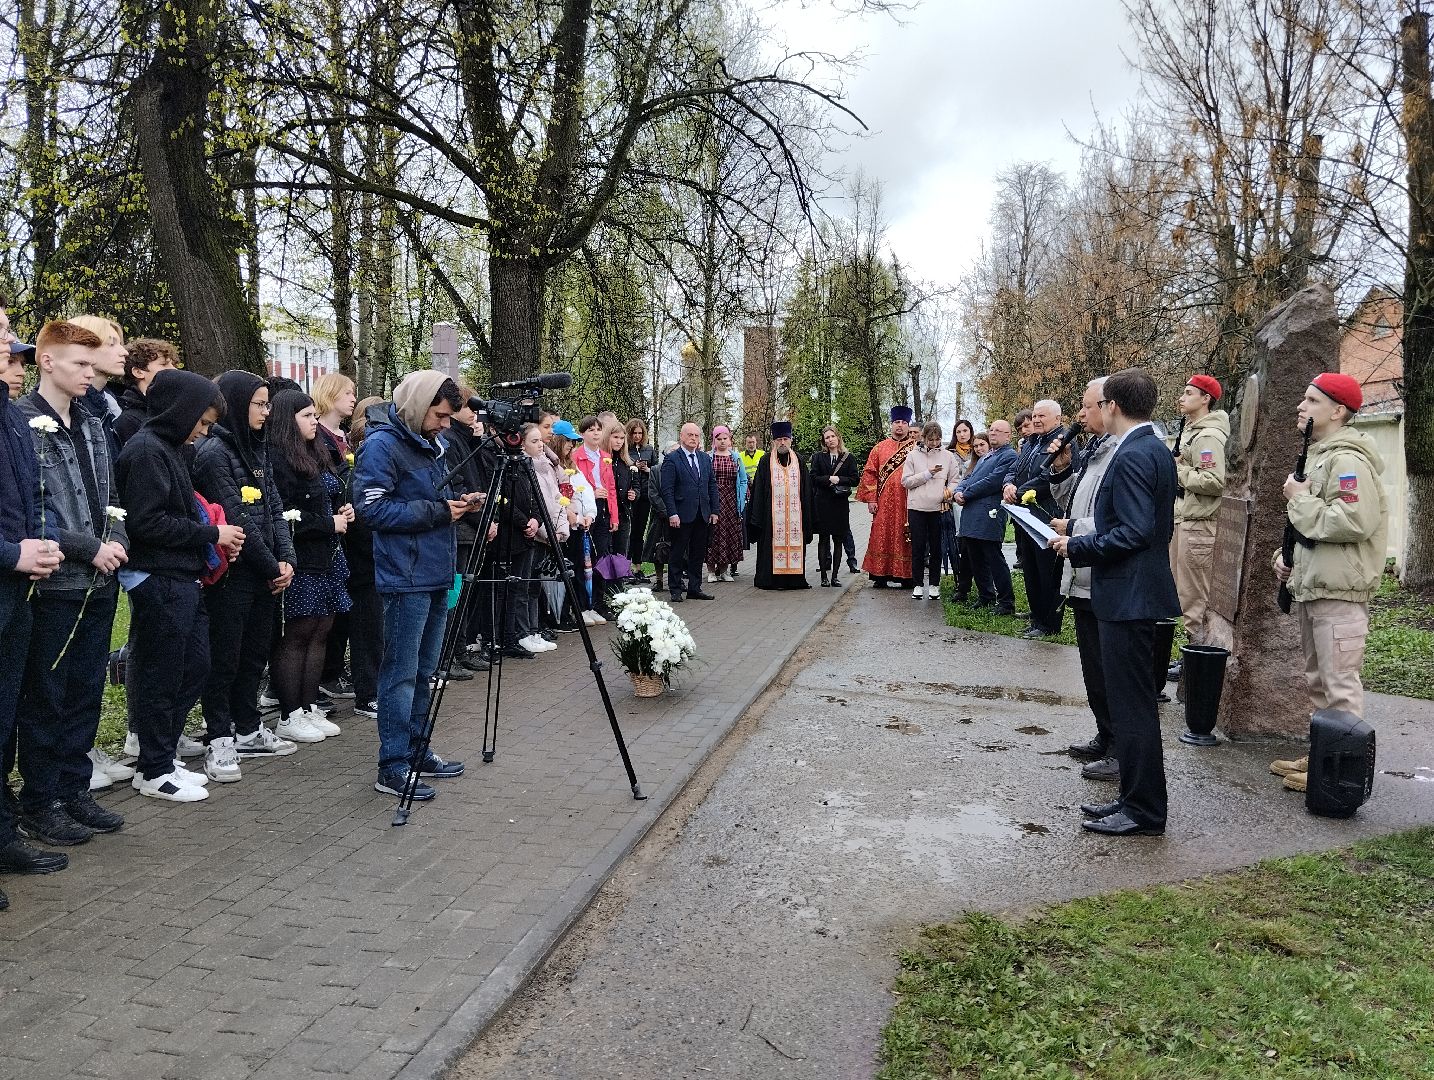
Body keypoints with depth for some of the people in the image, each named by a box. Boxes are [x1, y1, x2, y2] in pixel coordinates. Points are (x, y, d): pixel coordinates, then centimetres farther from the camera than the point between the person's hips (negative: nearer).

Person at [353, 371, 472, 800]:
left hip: (435, 575, 9)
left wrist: (457, 503, 6)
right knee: (401, 673, -4)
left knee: (424, 670, 15)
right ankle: (393, 769, 3)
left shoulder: (430, 445, 16)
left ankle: (415, 751, 26)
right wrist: (437, 512, -17)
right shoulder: (382, 445, -11)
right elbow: (374, 509, -18)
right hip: (405, 578, -9)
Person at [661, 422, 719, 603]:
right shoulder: (672, 459, -5)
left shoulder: (705, 459, 12)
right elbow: (667, 489, -10)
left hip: (703, 515, 6)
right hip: (682, 516, -5)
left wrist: (714, 510, 7)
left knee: (698, 554, 10)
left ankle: (695, 588, 19)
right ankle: (676, 590, 10)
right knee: (678, 554, 2)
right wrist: (672, 513, -17)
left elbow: (712, 485, 14)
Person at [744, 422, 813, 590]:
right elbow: (758, 490, 1)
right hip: (772, 512, -2)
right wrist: (758, 515, -6)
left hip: (794, 512, 2)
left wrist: (807, 512, 6)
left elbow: (806, 488, 12)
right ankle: (770, 578, 3)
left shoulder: (798, 461, 11)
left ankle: (794, 579, 8)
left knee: (795, 543, 2)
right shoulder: (766, 462, 3)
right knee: (772, 544, -3)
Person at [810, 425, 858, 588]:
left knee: (838, 540, 3)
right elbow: (813, 478, -1)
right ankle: (824, 575, 4)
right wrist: (829, 479, -14)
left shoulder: (848, 458, 6)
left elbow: (854, 480, 0)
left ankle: (835, 576, 8)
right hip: (822, 503, 0)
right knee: (823, 539, 1)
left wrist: (838, 480, -11)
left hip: (841, 503, 0)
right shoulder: (818, 457, 7)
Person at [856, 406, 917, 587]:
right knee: (882, 538, 1)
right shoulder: (879, 448, 9)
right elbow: (869, 474, 6)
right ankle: (880, 576, 7)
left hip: (908, 503, -1)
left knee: (906, 539, 2)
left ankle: (907, 576, 10)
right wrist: (871, 499, -3)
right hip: (884, 504, 1)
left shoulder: (916, 448, 6)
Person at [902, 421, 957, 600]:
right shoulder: (913, 455, 4)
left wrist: (949, 491, -13)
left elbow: (954, 480, 8)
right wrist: (927, 474, -9)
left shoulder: (948, 456, 6)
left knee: (936, 548, 6)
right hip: (917, 507, -1)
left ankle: (934, 584, 16)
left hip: (939, 507, 1)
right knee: (918, 547, 2)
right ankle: (918, 584, 12)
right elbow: (906, 481, 0)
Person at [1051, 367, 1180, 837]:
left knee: (1133, 704, -2)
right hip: (1136, 590, 11)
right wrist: (1082, 543, 14)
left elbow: (1133, 531, -25)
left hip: (1127, 595, -11)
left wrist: (1077, 547, -14)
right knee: (1132, 701, 16)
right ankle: (1135, 798, 26)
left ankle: (1145, 811, 8)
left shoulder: (1131, 457, -18)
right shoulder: (1156, 449, 12)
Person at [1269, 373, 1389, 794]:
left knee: (1339, 684, -6)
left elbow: (1354, 522, -27)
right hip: (1311, 586, 11)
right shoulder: (1320, 456, 19)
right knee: (1317, 680, 18)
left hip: (1339, 590, -11)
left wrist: (1300, 499, -16)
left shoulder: (1348, 459, -15)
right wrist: (1287, 554, 13)